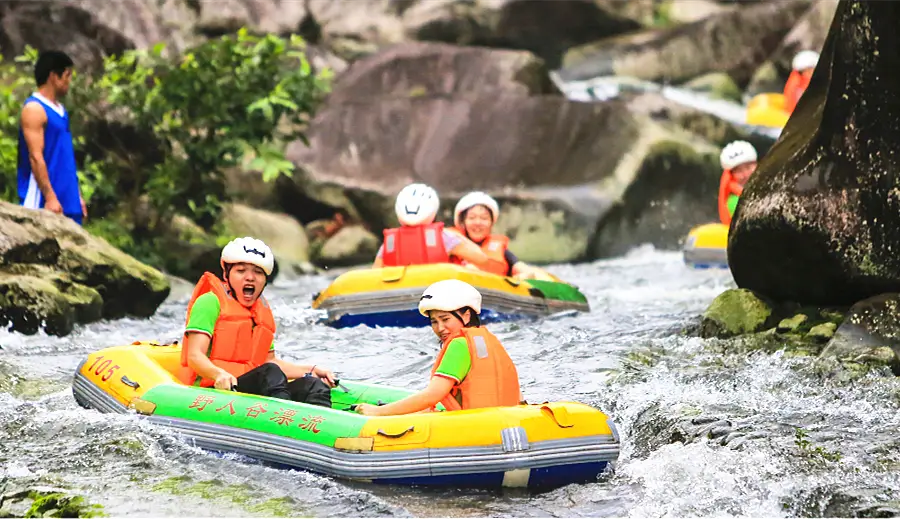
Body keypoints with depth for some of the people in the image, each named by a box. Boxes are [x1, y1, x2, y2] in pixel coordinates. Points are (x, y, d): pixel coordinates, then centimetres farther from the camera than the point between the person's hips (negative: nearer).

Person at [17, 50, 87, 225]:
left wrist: (77, 196, 18)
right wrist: (50, 197, -21)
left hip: (67, 202, 9)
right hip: (42, 201, -9)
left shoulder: (60, 110, 16)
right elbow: (35, 157, -17)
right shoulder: (34, 109, -10)